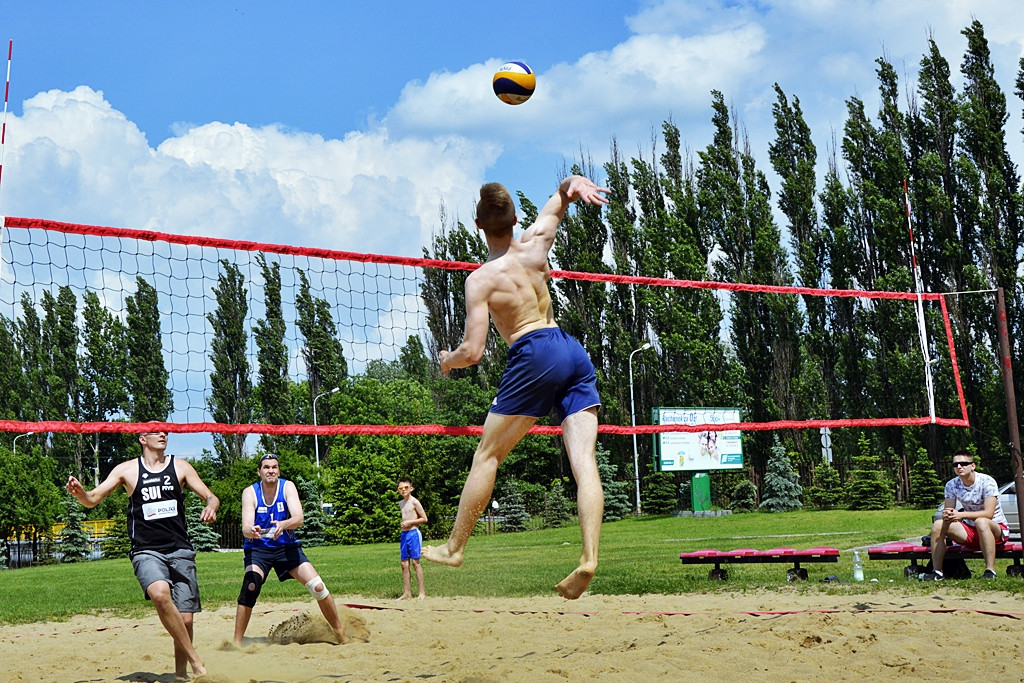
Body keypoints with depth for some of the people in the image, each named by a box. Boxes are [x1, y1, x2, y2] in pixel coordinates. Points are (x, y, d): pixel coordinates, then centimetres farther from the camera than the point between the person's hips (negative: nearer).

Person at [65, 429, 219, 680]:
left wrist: (211, 507, -16)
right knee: (160, 593, -31)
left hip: (180, 550, 2)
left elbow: (211, 497, 8)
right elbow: (92, 499, 5)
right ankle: (195, 660, -22)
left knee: (185, 618, -1)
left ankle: (181, 673, 19)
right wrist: (79, 492, -18)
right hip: (147, 551, -2)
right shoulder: (127, 470, 6)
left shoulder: (180, 467, 9)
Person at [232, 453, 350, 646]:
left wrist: (283, 524, -46)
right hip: (258, 549, -1)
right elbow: (246, 528, -23)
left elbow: (298, 518, -24)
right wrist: (252, 531, -48)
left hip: (287, 547, 1)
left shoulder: (287, 487, -10)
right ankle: (237, 642, -15)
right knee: (250, 588, -26)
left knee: (318, 587, -9)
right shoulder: (250, 492, -11)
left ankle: (341, 634, 8)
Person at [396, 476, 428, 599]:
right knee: (404, 564, 5)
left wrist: (409, 522, -12)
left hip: (413, 533, -7)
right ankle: (407, 593, 9)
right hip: (404, 534, 7)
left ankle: (422, 592, -7)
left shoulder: (414, 502, -6)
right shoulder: (401, 504, 16)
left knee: (415, 562, -9)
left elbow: (424, 519, -7)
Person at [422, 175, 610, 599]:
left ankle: (454, 548, 18)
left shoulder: (481, 279, -3)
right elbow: (562, 195, 24)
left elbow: (473, 352, -7)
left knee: (486, 456, 8)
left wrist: (447, 360, 15)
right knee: (584, 461, -3)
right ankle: (589, 559, -14)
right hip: (574, 350, 6)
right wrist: (574, 183, 1)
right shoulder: (535, 245, 10)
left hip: (534, 356, -5)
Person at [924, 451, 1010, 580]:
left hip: (997, 528, -5)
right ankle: (937, 572, -11)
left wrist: (961, 515, -36)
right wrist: (947, 515, -29)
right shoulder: (951, 485, -1)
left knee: (981, 522, -39)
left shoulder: (987, 482, -17)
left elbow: (988, 513, -26)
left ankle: (990, 571, -37)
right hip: (970, 530, 5)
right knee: (938, 525, -15)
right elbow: (948, 510, -3)